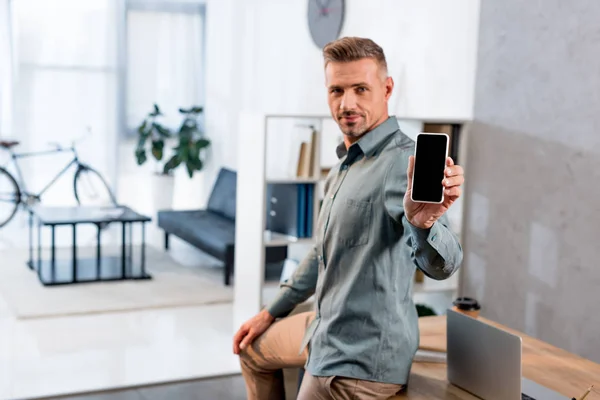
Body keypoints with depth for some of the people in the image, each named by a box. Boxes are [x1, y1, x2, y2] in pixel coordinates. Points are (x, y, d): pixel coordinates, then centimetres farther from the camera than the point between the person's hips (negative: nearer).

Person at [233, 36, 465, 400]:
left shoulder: (404, 162, -24)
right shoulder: (347, 162, 8)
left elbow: (441, 265, -37)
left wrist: (423, 222, -59)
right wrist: (272, 312, 21)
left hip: (360, 359, -9)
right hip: (326, 328, 10)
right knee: (253, 348, 28)